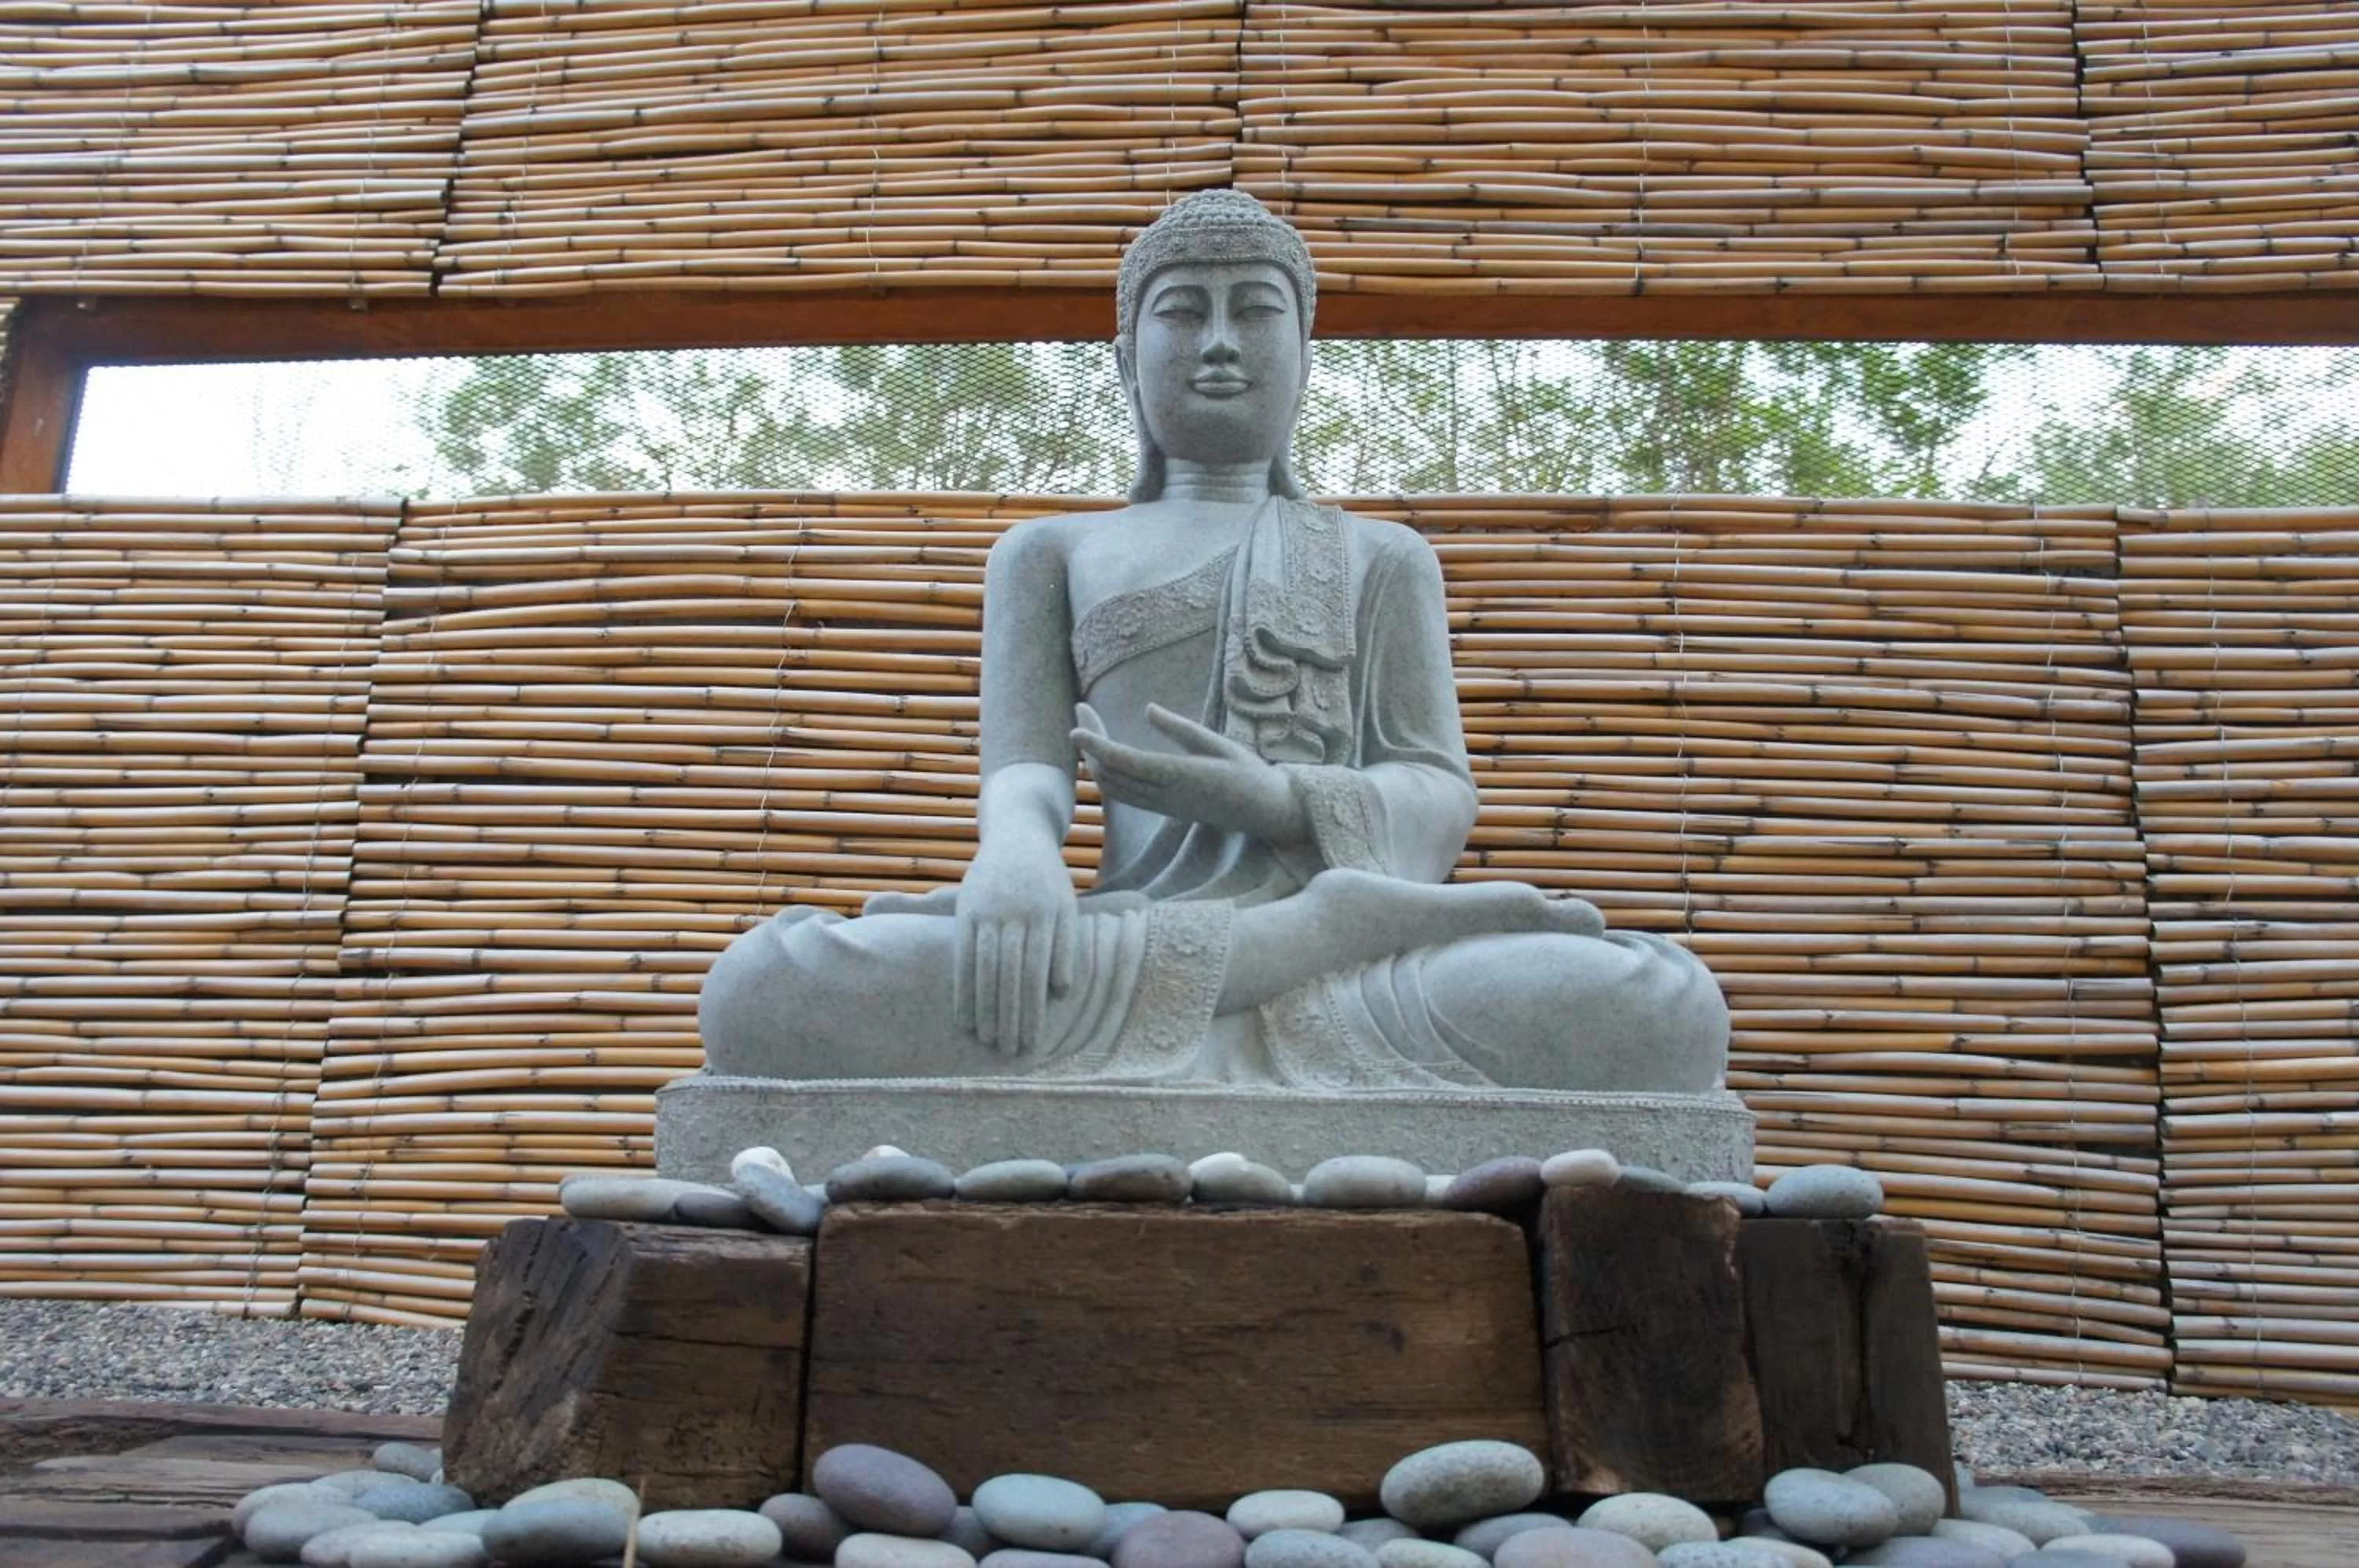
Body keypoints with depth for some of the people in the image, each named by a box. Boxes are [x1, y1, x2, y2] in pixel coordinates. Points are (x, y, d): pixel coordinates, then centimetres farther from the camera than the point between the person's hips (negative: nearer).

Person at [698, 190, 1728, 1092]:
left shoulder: (1383, 558, 25)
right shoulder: (1049, 554, 25)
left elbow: (1438, 804, 10)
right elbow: (1022, 770, 8)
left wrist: (1275, 799, -13)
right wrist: (1015, 851, -19)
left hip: (1344, 979, -1)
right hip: (1123, 940, 2)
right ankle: (1344, 920, -28)